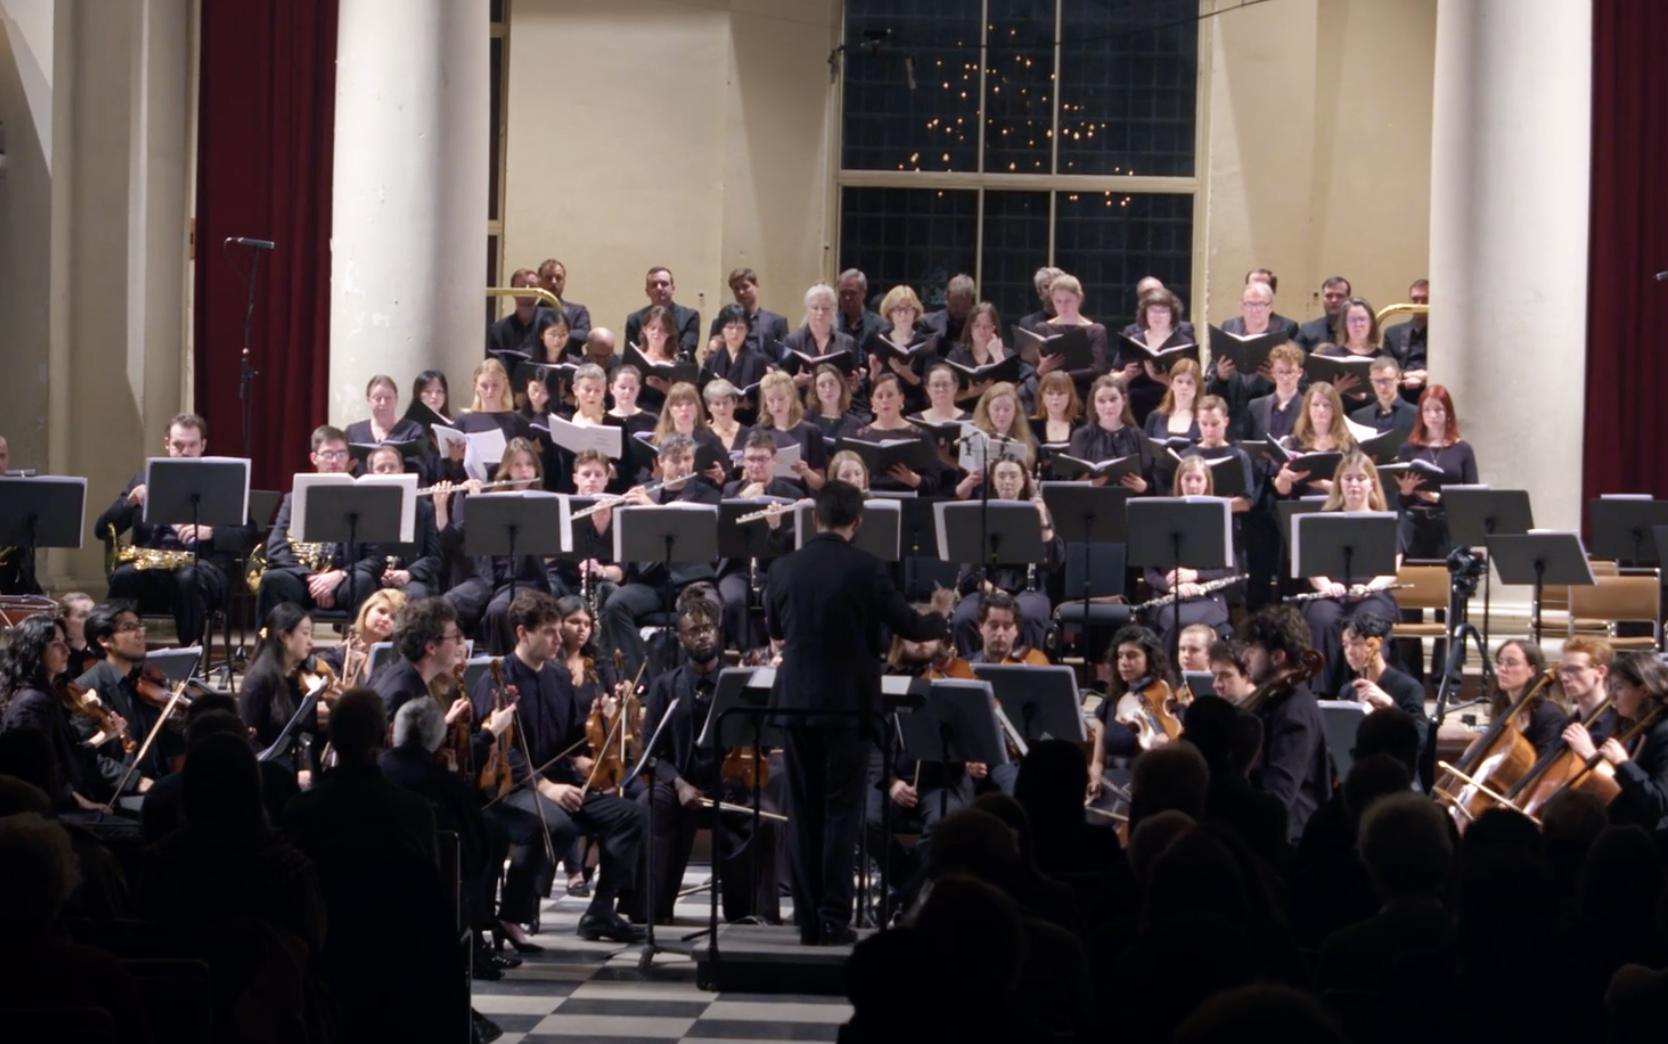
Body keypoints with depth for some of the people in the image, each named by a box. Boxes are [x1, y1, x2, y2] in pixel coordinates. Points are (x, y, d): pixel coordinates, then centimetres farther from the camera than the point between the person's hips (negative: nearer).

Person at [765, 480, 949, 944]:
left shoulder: (783, 569, 1)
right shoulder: (865, 569, -10)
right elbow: (910, 627, -3)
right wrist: (942, 623, 19)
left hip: (796, 701, 3)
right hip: (848, 704, -3)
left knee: (804, 813, 9)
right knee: (842, 812, 1)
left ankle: (808, 919, 9)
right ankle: (835, 917, -5)